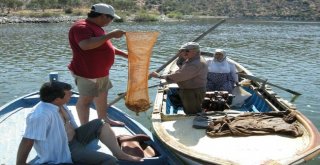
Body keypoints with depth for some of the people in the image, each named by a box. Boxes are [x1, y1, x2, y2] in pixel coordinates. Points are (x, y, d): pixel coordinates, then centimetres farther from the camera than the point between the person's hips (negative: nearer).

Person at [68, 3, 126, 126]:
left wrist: (123, 54, 21)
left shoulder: (95, 27, 12)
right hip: (87, 72, -10)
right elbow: (86, 45, -40)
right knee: (86, 99, -3)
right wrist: (111, 35, -35)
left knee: (102, 95, 20)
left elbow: (104, 46, 24)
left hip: (101, 71, 10)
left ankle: (103, 119, 36)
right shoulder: (81, 27, -21)